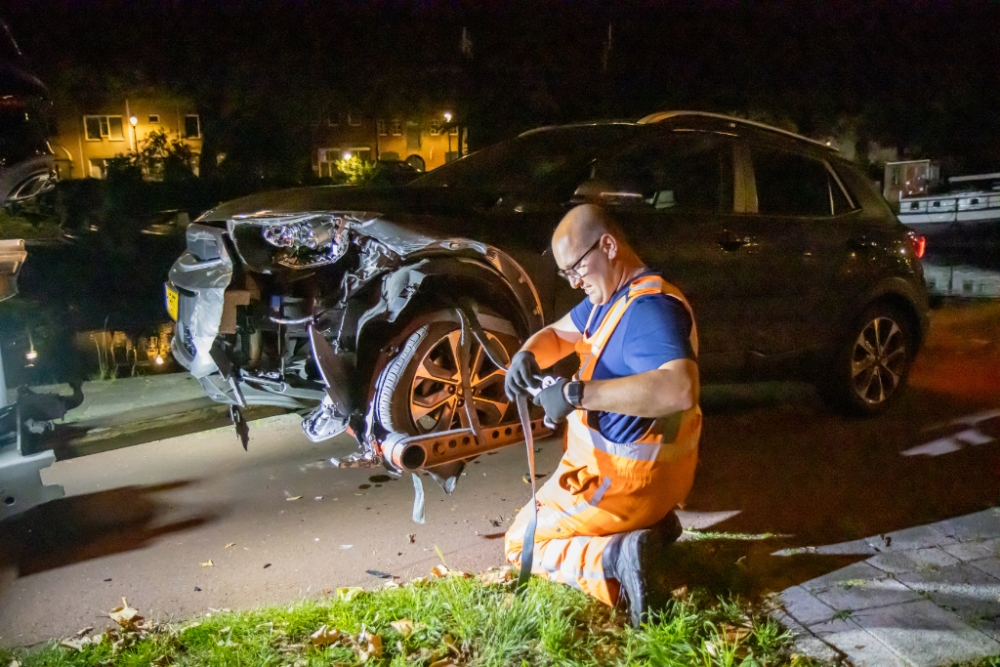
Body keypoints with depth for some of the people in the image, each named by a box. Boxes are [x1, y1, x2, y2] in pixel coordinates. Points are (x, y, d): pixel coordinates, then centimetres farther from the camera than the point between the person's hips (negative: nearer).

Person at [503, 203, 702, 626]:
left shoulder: (649, 308, -27)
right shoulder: (611, 293, 6)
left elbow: (679, 389, -43)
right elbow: (557, 334, 15)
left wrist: (577, 394, -42)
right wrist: (528, 355, -10)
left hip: (627, 477, -10)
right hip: (636, 463, 10)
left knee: (521, 544, 5)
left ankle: (615, 556, -16)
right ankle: (649, 523, 13)